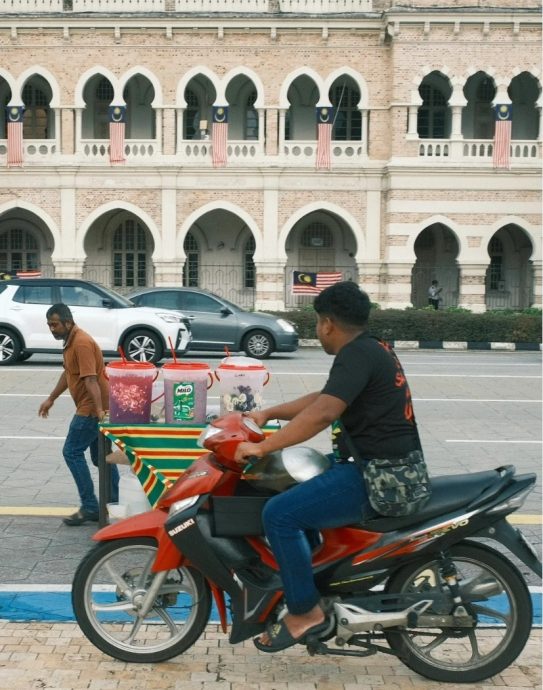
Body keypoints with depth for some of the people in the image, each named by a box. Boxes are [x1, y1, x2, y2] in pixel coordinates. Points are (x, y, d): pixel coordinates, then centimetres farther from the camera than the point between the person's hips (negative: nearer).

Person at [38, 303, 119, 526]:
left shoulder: (82, 343, -20)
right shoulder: (71, 341, 13)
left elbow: (91, 379, -29)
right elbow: (68, 373, 25)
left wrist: (99, 410, -34)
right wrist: (51, 399, 28)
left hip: (91, 409, -10)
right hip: (92, 408, 10)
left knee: (72, 452, -6)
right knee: (100, 456, 13)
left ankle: (90, 507, -4)